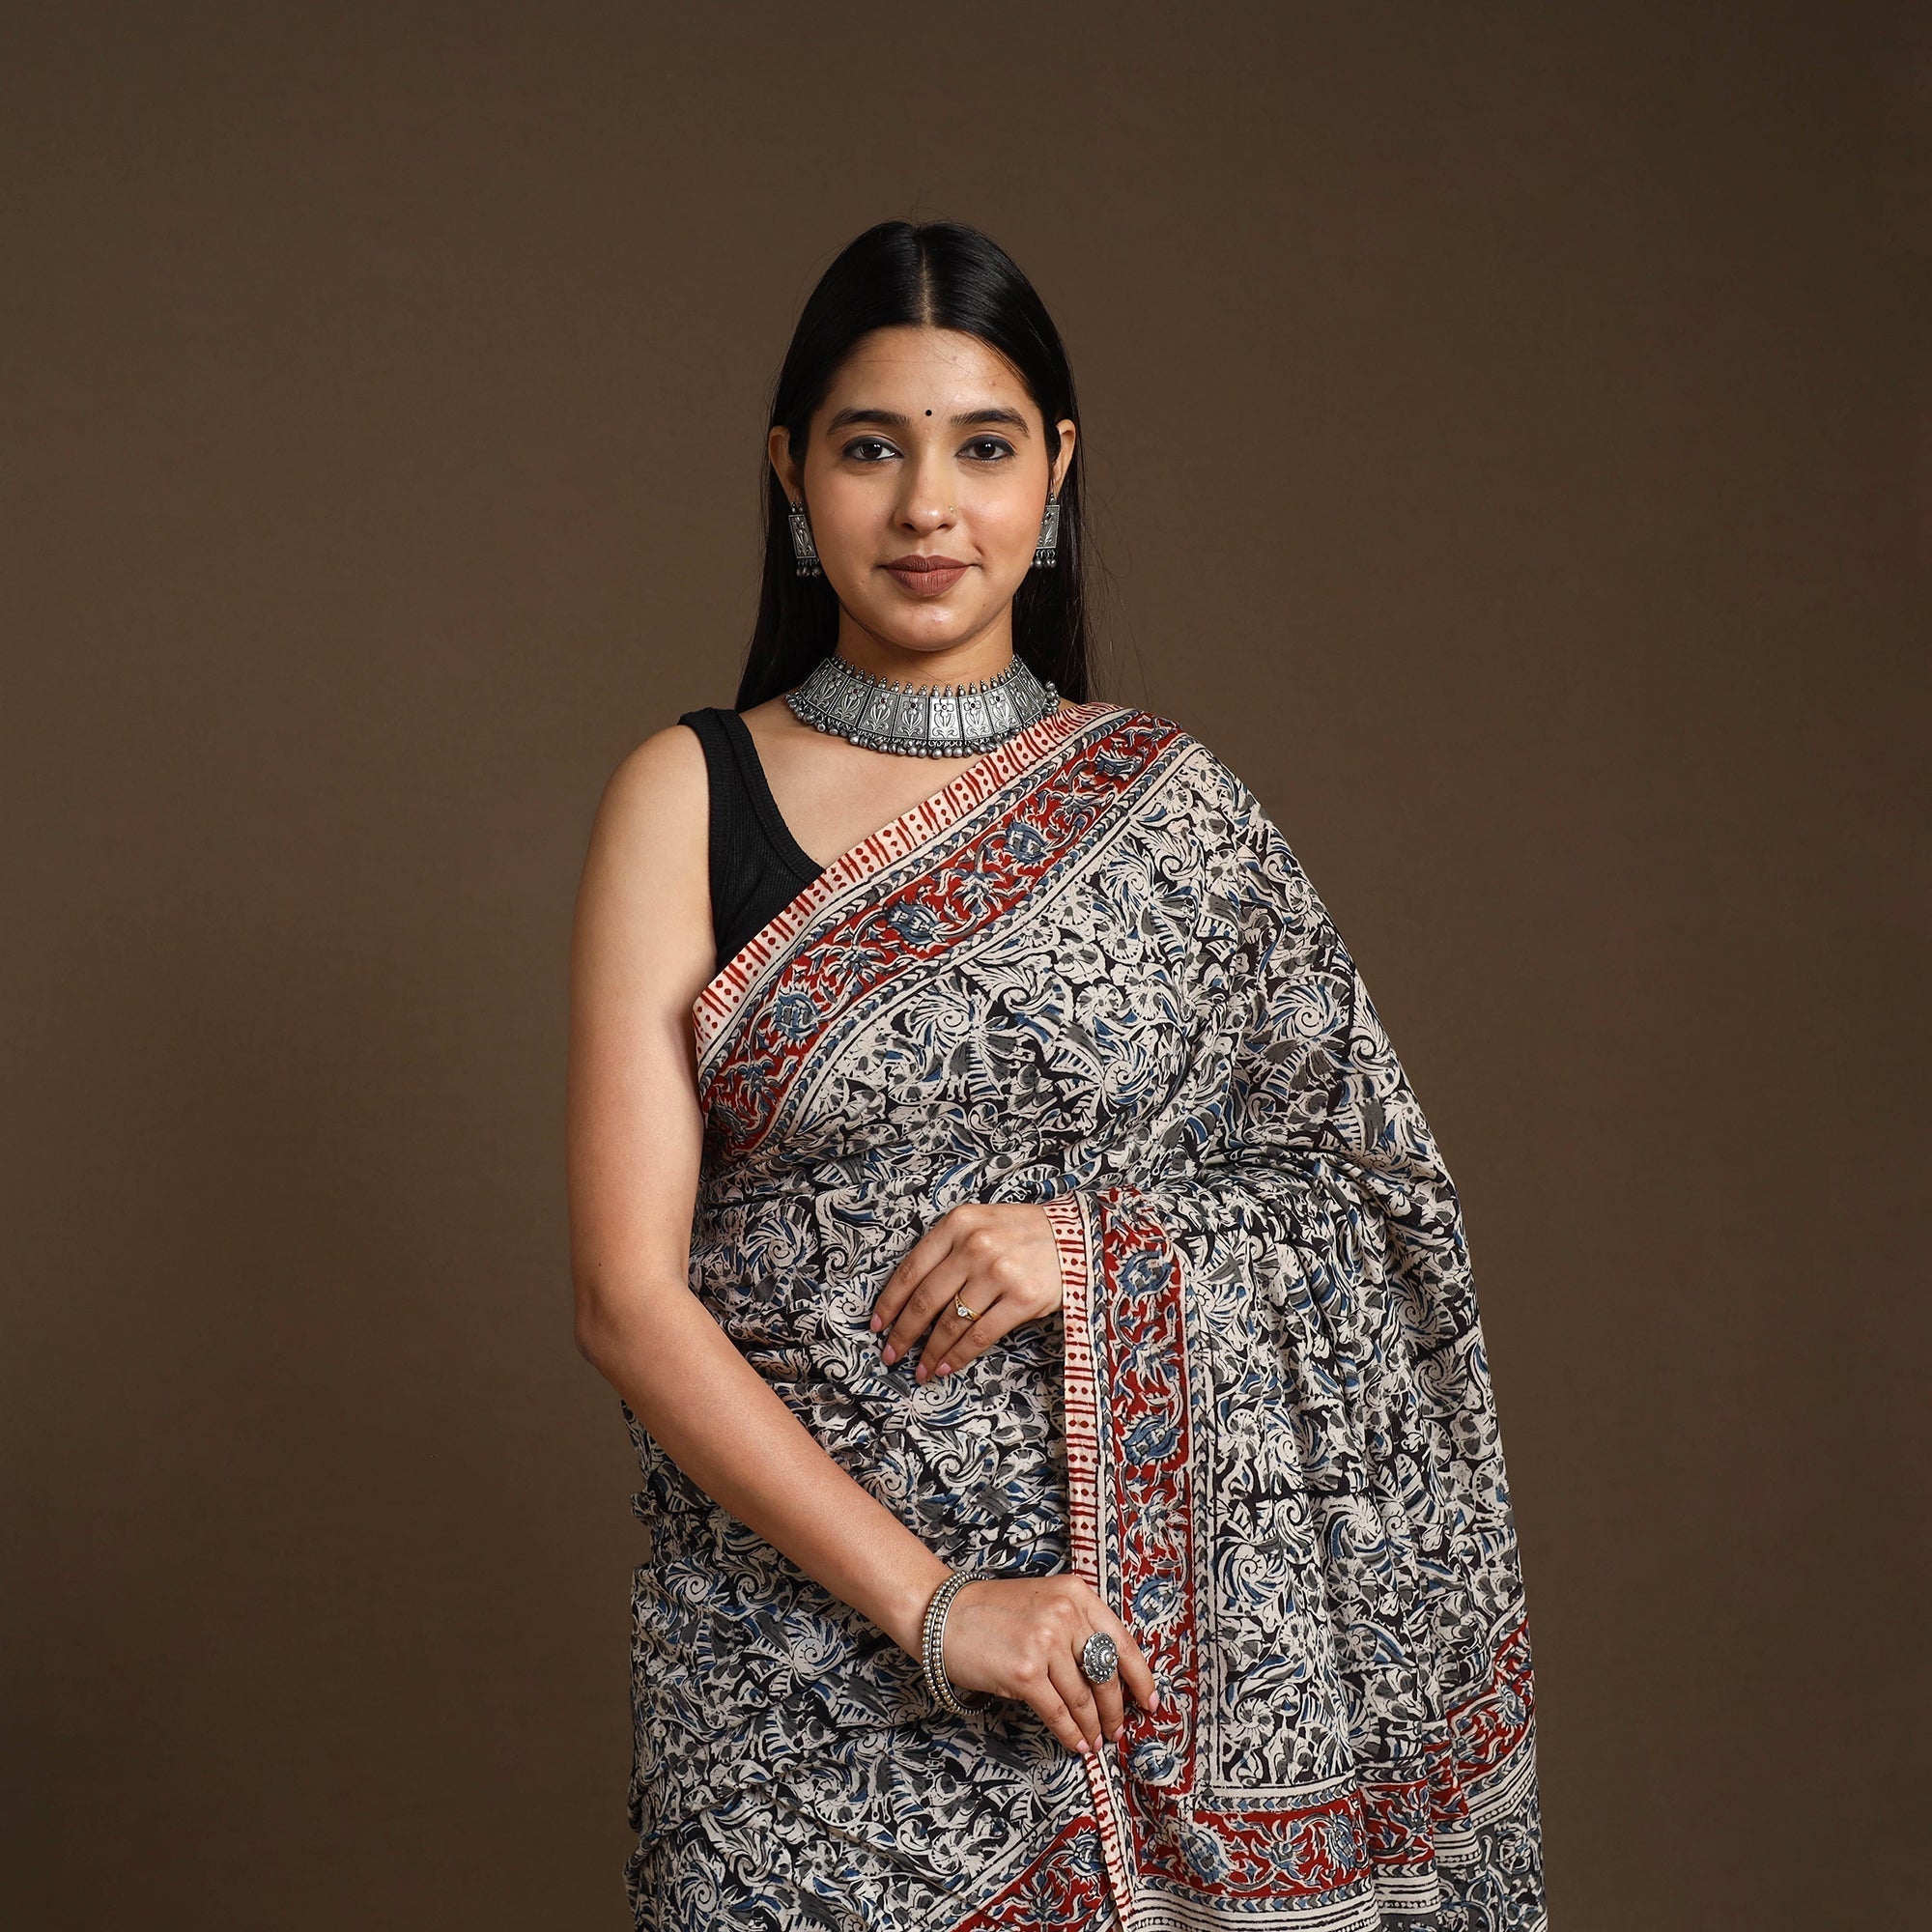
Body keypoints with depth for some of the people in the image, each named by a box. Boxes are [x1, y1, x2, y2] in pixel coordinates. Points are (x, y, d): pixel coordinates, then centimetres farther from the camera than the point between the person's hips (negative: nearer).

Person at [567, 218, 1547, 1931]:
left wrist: (1105, 1242, -13)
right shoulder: (689, 800, -2)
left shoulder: (1171, 806, 3)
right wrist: (930, 1601, -16)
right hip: (800, 1624, -1)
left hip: (1129, 1608, 1)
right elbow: (629, 1293, -8)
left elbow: (1373, 1211, 5)